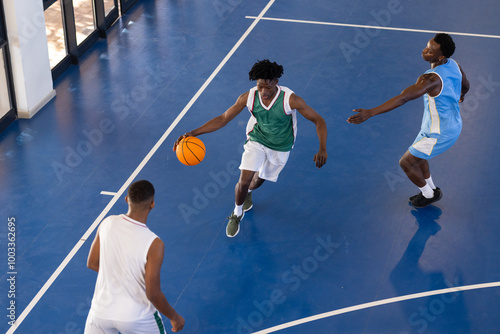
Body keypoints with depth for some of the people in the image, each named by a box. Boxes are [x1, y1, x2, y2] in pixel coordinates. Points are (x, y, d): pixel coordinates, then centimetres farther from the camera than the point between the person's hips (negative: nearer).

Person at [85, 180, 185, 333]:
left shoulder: (107, 223, -12)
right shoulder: (154, 244, -25)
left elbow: (92, 263, 3)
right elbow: (153, 294, -21)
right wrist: (174, 317, -4)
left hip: (101, 312, 3)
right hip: (137, 318, -3)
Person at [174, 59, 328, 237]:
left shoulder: (290, 99, -33)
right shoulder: (248, 97, -26)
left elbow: (318, 120, -24)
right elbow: (223, 119, -16)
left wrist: (322, 149, -39)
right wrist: (193, 133, -27)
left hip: (280, 148, 0)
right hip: (256, 140, 0)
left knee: (259, 179, 17)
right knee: (244, 180, -11)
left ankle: (248, 192, 58)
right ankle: (237, 214, 21)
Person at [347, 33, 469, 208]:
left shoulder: (431, 79, -34)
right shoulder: (453, 64, -7)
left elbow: (402, 98, -43)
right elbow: (465, 85, 14)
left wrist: (370, 112, -48)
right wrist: (461, 95, 40)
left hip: (438, 135, -9)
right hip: (454, 126, 9)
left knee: (406, 163, 10)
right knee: (416, 155, 29)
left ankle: (428, 194, 33)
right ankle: (431, 190, 47)